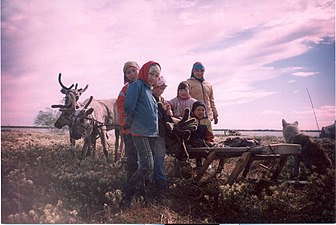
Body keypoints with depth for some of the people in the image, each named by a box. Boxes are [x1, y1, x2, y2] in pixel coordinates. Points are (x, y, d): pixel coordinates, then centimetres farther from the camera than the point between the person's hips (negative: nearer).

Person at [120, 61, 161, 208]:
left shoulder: (149, 91, 22)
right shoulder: (137, 85, -5)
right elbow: (129, 107, -13)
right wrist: (130, 123, -3)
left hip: (152, 133, 9)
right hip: (140, 133, -8)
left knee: (146, 166, 10)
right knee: (147, 166, -14)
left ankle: (142, 194, 21)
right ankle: (126, 196, -5)